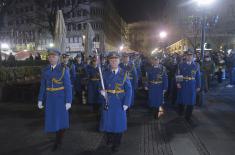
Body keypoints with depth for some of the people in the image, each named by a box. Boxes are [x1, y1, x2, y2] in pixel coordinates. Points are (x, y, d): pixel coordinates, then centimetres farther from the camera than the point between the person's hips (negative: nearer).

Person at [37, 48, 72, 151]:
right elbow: (43, 86, 7)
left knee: (61, 119, 5)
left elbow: (68, 86, -11)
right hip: (49, 98, 4)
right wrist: (40, 99, 3)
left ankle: (58, 141, 25)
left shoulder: (64, 69, -9)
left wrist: (68, 101, -15)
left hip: (61, 98, -4)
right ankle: (58, 139, 35)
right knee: (52, 119, 12)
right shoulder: (45, 70, 4)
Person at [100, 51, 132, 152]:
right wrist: (102, 91, -18)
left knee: (119, 121, 9)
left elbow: (128, 89, -6)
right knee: (108, 120, 12)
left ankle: (116, 143, 31)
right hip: (108, 101, 2)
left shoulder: (124, 73, -3)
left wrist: (126, 103, -14)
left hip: (120, 102, -1)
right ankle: (109, 139, 41)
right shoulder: (106, 73, 2)